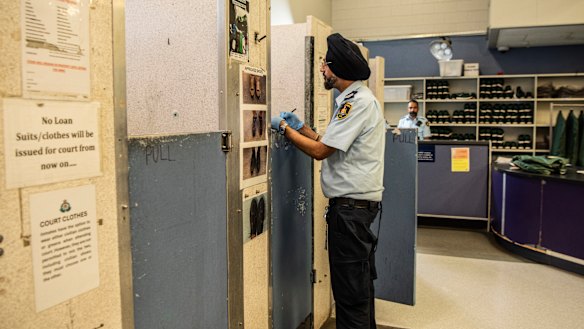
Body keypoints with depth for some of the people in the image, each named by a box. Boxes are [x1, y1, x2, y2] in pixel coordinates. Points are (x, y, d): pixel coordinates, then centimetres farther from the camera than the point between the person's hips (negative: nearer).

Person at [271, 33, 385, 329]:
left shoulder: (358, 101, -16)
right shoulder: (356, 98, 16)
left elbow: (320, 151, -16)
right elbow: (332, 146, 16)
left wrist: (285, 128, -5)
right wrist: (300, 127, 13)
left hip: (351, 206, -10)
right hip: (357, 202, 10)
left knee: (349, 288, 0)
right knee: (361, 281, 20)